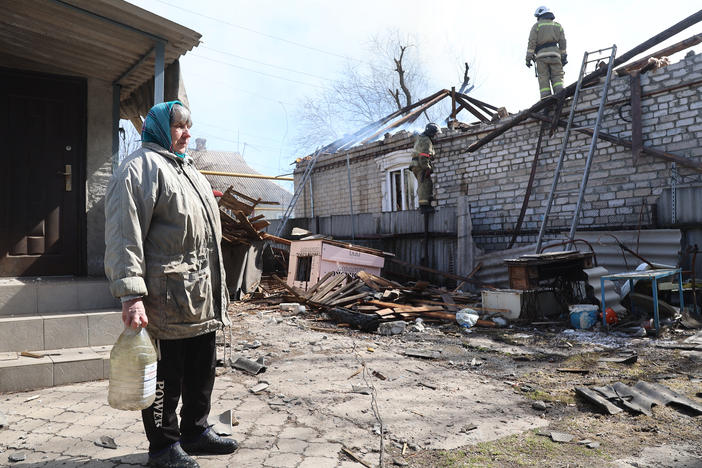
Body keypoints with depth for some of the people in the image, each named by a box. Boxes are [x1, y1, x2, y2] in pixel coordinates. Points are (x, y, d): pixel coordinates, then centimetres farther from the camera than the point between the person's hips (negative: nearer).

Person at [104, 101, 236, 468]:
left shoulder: (188, 169, 21)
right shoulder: (140, 167, -8)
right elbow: (124, 236, -17)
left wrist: (215, 284, 24)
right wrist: (132, 296, -24)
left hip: (202, 297, 9)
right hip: (166, 297, -9)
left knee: (202, 369, 18)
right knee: (166, 374, 3)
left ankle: (196, 431, 34)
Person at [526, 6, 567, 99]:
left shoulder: (537, 26, 8)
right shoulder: (558, 26, 20)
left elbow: (532, 42, -1)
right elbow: (562, 42, 14)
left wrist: (528, 58, -1)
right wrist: (564, 57, 15)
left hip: (541, 54, -2)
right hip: (555, 55, 2)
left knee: (543, 79, -5)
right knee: (557, 77, 0)